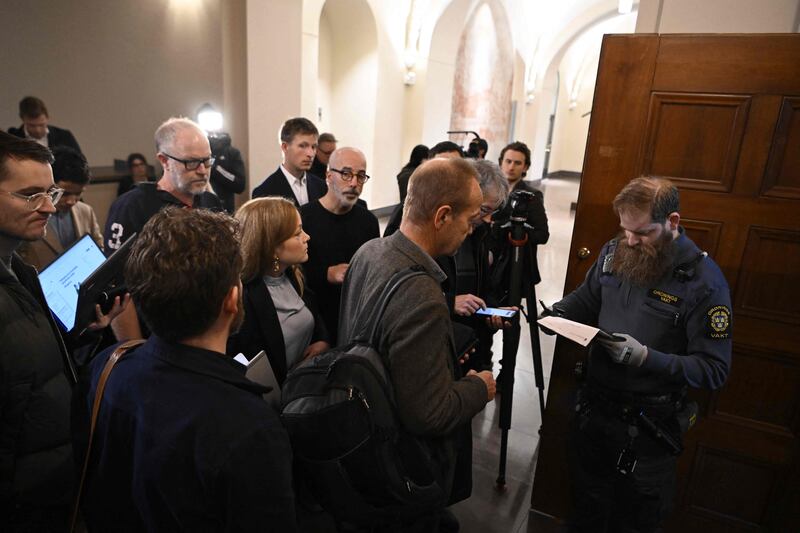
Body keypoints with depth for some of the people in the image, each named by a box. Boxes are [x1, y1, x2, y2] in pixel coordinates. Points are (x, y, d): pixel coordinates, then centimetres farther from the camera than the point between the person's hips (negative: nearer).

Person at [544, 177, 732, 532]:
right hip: (593, 406, 5)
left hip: (647, 426, -4)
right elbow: (584, 298, 11)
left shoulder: (705, 281, -18)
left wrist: (646, 357, -29)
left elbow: (714, 370, -17)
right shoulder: (613, 252, -4)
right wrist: (557, 313, -10)